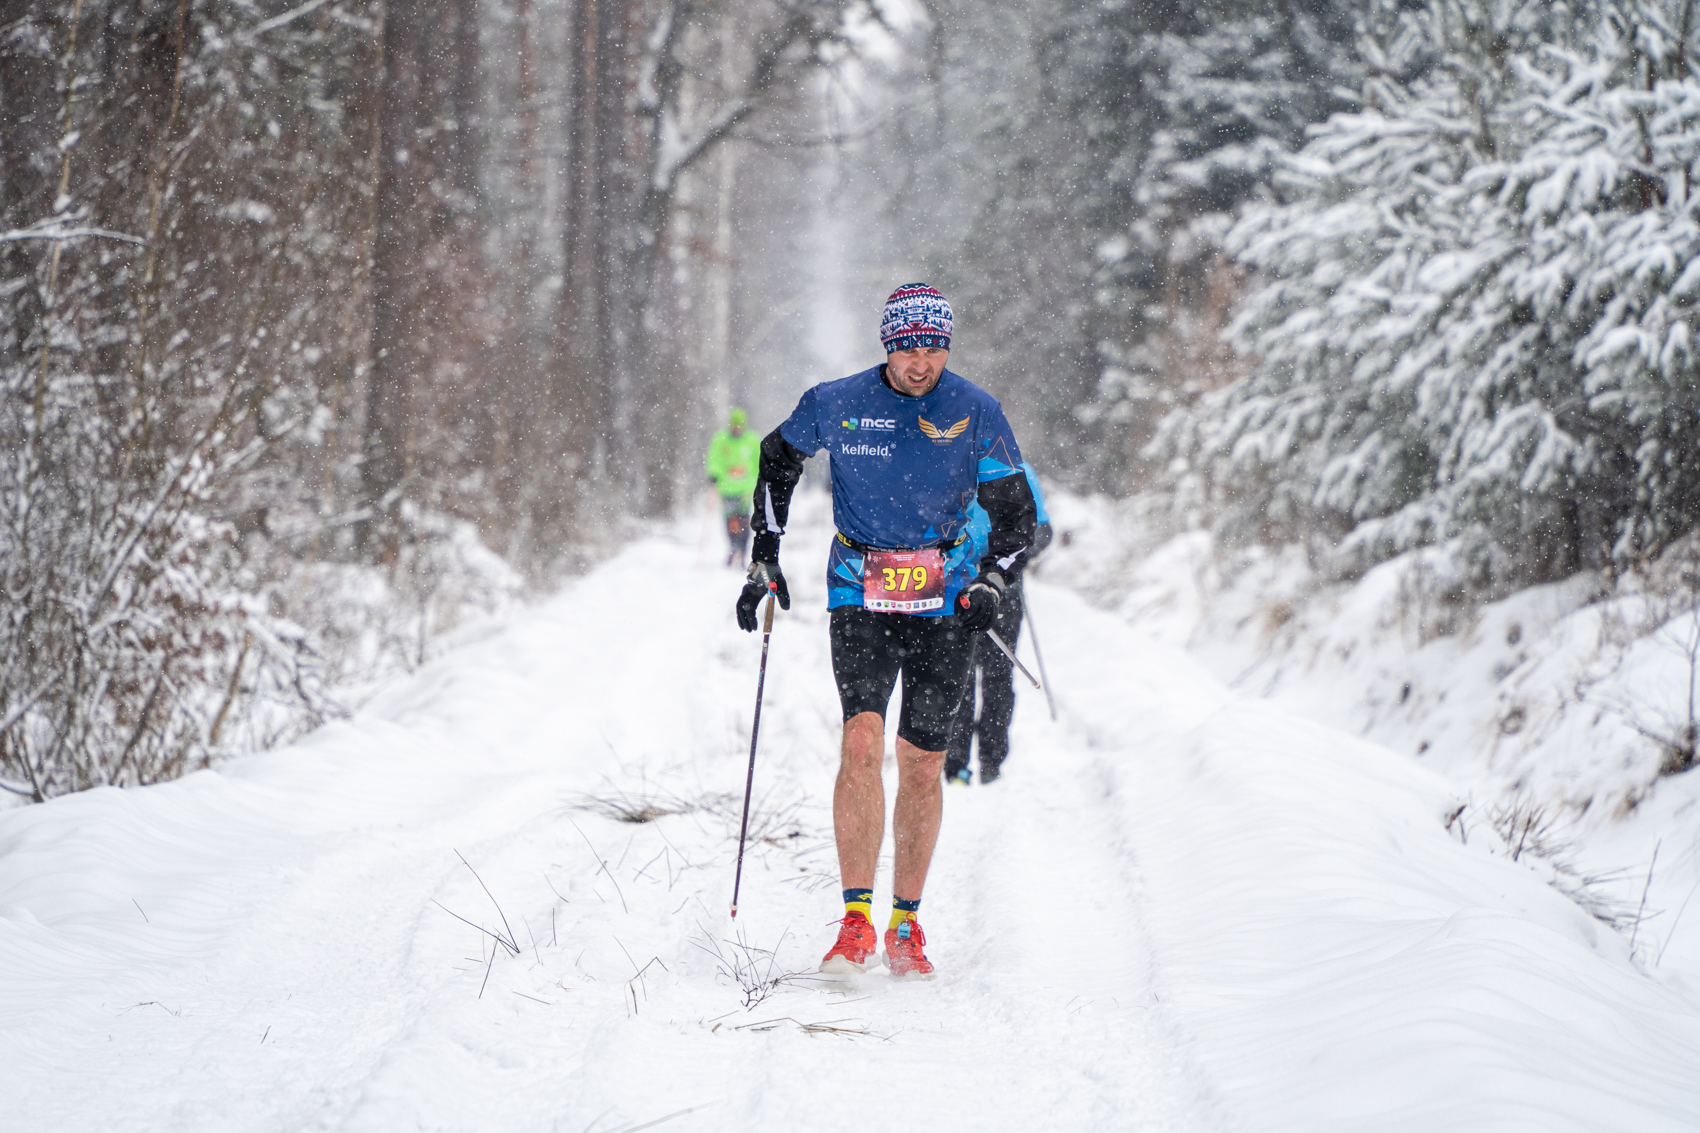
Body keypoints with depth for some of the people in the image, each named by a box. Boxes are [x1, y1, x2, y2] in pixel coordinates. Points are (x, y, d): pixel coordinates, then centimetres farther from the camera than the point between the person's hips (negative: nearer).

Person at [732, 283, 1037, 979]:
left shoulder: (975, 413, -3)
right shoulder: (836, 405, -4)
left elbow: (1015, 516, 5)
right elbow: (777, 460, 15)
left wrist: (990, 585, -11)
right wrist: (764, 558, 9)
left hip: (944, 603, 1)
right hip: (859, 596, -1)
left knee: (923, 764, 3)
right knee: (862, 740, -19)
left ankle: (906, 925, 16)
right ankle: (856, 921, -19)